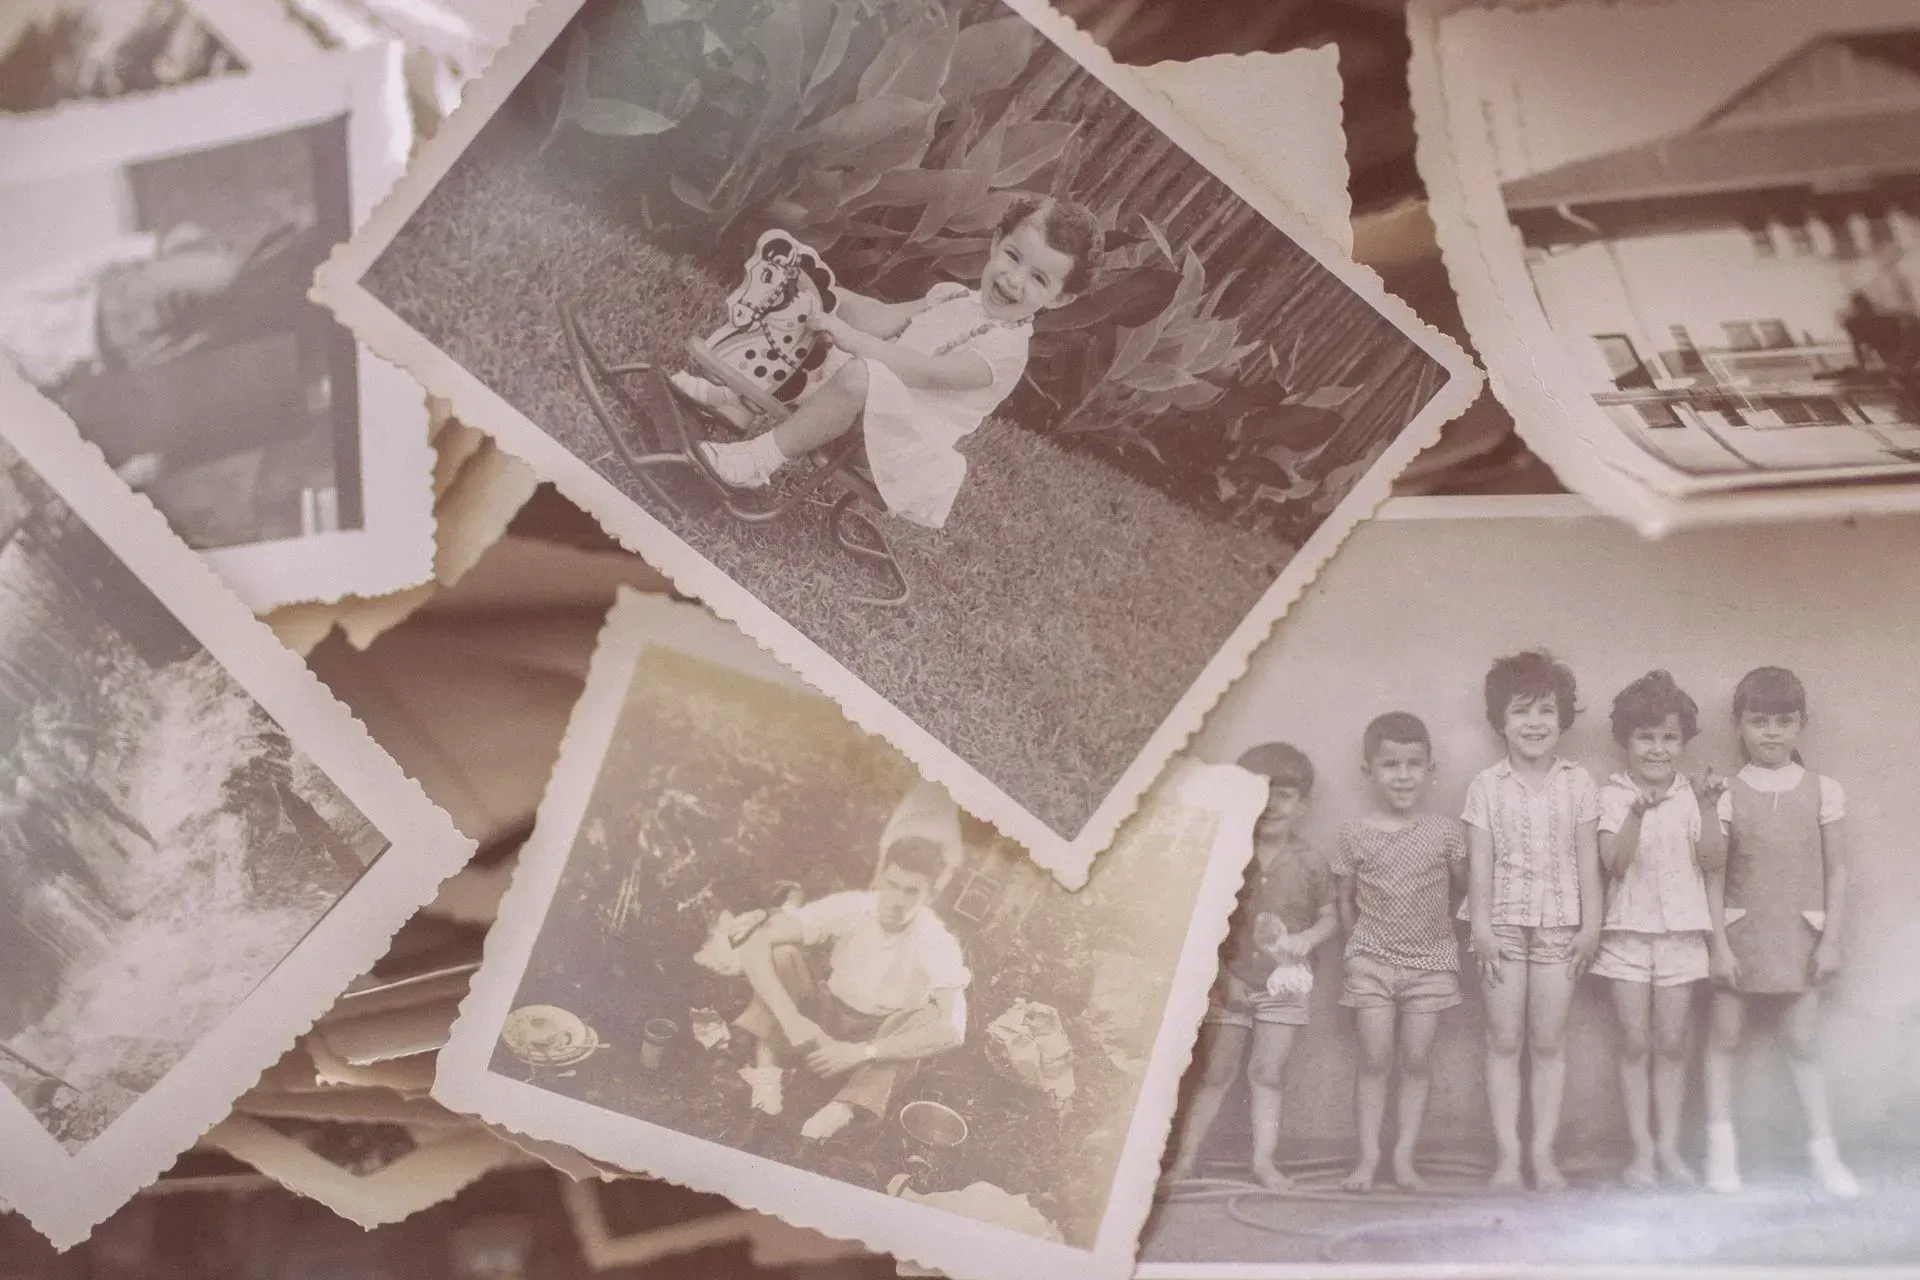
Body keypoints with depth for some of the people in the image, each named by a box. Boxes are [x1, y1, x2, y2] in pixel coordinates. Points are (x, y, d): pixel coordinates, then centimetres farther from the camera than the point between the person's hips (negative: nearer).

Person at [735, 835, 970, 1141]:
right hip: (823, 1025, 1)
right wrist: (791, 1019, -39)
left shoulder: (936, 943, -24)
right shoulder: (850, 908, -21)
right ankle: (767, 1072, -29)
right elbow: (754, 947, -27)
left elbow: (953, 1030, -37)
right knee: (781, 952, -23)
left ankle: (843, 1109, -40)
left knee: (930, 1016, -33)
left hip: (883, 1041, -1)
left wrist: (860, 1051, -41)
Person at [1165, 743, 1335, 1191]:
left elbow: (1327, 916, 6)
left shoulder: (1310, 863, -3)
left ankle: (1264, 1160, 11)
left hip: (1283, 983, 0)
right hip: (1230, 980, 0)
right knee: (1216, 1073, 4)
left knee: (1268, 1073, 4)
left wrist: (1308, 939, -14)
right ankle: (1186, 1158, 9)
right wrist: (1222, 976, -7)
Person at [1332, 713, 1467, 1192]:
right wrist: (1359, 945, 3)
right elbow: (1346, 901, 5)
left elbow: (1463, 886, 8)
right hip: (1372, 960, -1)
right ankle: (1368, 1157, 4)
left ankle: (1404, 1158, 8)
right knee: (1375, 1060, -1)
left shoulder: (1445, 832, -3)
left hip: (1432, 960, 1)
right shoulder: (1355, 835, -3)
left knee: (1416, 1063, 3)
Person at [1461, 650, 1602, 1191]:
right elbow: (1480, 860, -1)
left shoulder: (1578, 783, 4)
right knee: (1504, 1042, 1)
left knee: (1547, 1044, 4)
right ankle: (1508, 1152, 5)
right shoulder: (1487, 785, 1)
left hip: (1559, 926, 1)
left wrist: (1591, 925, 0)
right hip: (1504, 924, 0)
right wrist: (1482, 928, -6)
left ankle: (1544, 1152, 8)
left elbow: (1588, 859, 4)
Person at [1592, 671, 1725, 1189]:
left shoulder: (1693, 793, 4)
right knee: (1635, 1043, 1)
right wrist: (1637, 813, -27)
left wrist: (1706, 811, -16)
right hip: (1628, 932, -2)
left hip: (1682, 931, 2)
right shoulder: (1613, 796, -3)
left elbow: (1714, 861, -3)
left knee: (1672, 1044, 6)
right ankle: (1642, 1150, 7)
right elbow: (1614, 863, -13)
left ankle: (1669, 1148, 12)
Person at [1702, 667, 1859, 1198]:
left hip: (1799, 937, 0)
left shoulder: (1823, 792, 0)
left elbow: (1836, 871, 3)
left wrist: (1830, 940, -3)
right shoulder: (1727, 795, -3)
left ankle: (1823, 1151, 11)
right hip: (1740, 935, 0)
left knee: (1803, 1045, 3)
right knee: (1723, 1038, 4)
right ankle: (1721, 1148, 13)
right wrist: (1719, 945, -9)